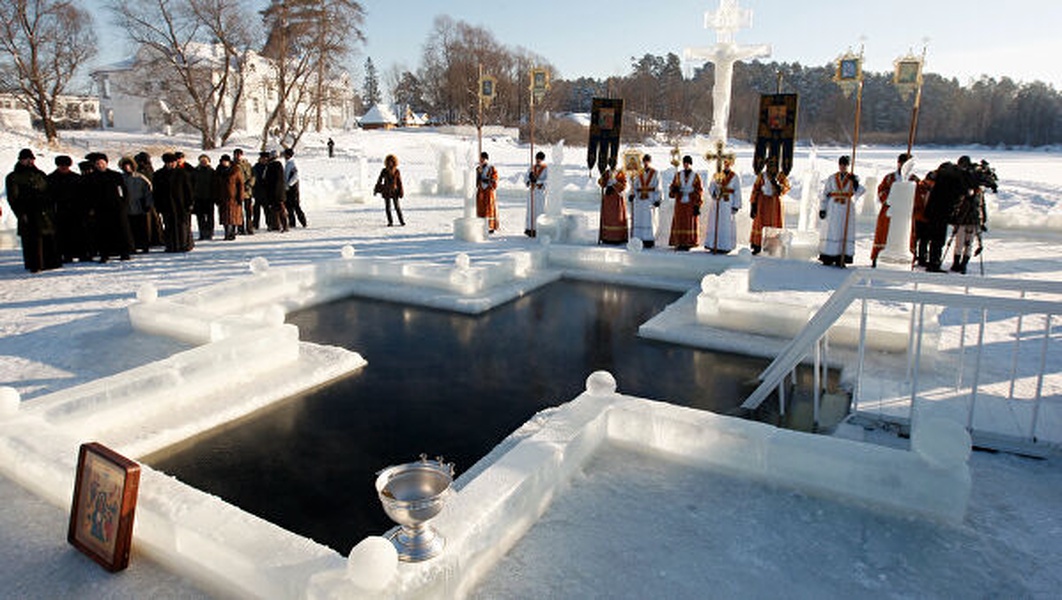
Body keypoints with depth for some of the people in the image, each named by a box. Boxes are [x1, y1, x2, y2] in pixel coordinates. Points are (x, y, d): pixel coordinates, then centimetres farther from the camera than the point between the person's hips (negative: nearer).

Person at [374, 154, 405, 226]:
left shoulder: (397, 171, -1)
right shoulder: (384, 171, 0)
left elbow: (399, 182, 3)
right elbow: (379, 180, 7)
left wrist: (401, 191, 0)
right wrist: (376, 189, 6)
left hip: (394, 191, -1)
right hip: (386, 191, 1)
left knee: (397, 206, -2)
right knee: (387, 207, 1)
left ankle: (401, 220, 7)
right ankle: (390, 222, 8)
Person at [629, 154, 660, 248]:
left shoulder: (655, 173, 2)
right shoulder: (640, 173, 14)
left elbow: (658, 188, -3)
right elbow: (635, 185, 11)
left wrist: (657, 200, -12)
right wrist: (632, 194, -8)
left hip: (650, 200, -4)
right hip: (639, 200, 4)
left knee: (649, 219, -7)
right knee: (639, 219, 1)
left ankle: (649, 240, -4)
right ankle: (639, 239, 5)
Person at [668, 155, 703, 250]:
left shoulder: (696, 176, 2)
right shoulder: (678, 175, 9)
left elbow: (700, 192, 1)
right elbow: (672, 188, 12)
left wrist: (697, 206, -6)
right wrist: (674, 189, -14)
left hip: (691, 204, -2)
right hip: (680, 203, 2)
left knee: (690, 223, -2)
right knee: (679, 223, -1)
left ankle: (689, 243, 2)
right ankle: (679, 243, 2)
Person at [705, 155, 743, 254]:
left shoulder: (735, 177, 2)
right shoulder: (717, 175, 11)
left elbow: (737, 193, -2)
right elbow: (711, 187, 9)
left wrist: (735, 206, -9)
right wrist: (714, 193, -13)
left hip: (727, 205, -3)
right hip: (716, 204, 3)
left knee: (726, 226, -3)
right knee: (714, 224, 3)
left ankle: (725, 247, 1)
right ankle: (713, 246, 9)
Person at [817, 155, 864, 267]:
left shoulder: (853, 178, 6)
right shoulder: (831, 178, 8)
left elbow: (860, 191, -7)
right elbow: (825, 193, 5)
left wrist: (855, 182, -22)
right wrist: (822, 208, -2)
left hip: (847, 209, 0)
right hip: (833, 209, 0)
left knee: (845, 232, -2)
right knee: (830, 232, -1)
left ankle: (841, 259, 2)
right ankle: (828, 258, 4)